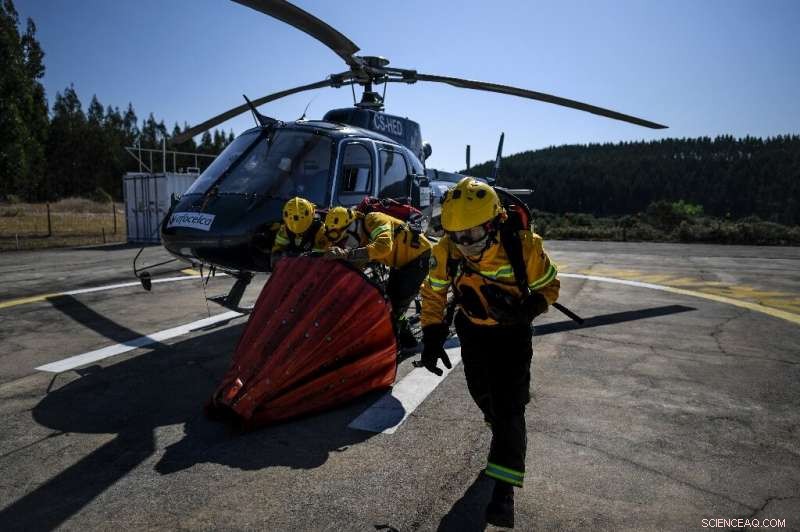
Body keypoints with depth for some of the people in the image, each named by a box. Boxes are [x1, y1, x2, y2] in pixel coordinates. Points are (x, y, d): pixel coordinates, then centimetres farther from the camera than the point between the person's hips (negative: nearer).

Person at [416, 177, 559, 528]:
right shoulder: (445, 251, -22)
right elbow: (433, 294, -6)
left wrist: (529, 309, -33)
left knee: (508, 404, -12)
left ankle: (503, 489, -5)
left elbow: (548, 286, -12)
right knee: (483, 394, 21)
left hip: (512, 332, -3)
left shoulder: (523, 245, -29)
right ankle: (506, 437, 53)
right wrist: (432, 339, -11)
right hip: (473, 330, 4)